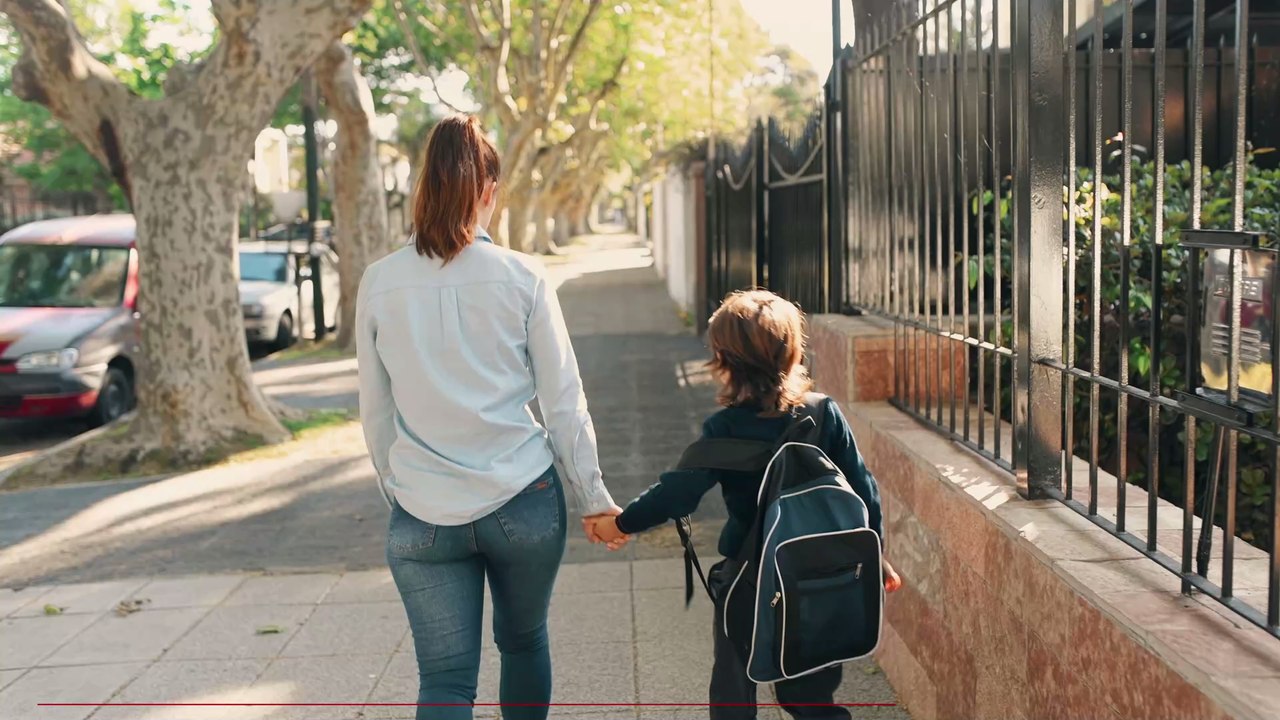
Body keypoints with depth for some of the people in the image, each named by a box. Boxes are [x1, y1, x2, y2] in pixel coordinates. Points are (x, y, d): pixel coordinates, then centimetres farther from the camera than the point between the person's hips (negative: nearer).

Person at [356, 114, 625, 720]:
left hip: (424, 516, 0)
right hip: (524, 504, 0)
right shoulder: (522, 277, -6)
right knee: (523, 642, 22)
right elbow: (564, 401, -2)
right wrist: (592, 496, 7)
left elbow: (375, 414, 6)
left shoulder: (379, 283, -2)